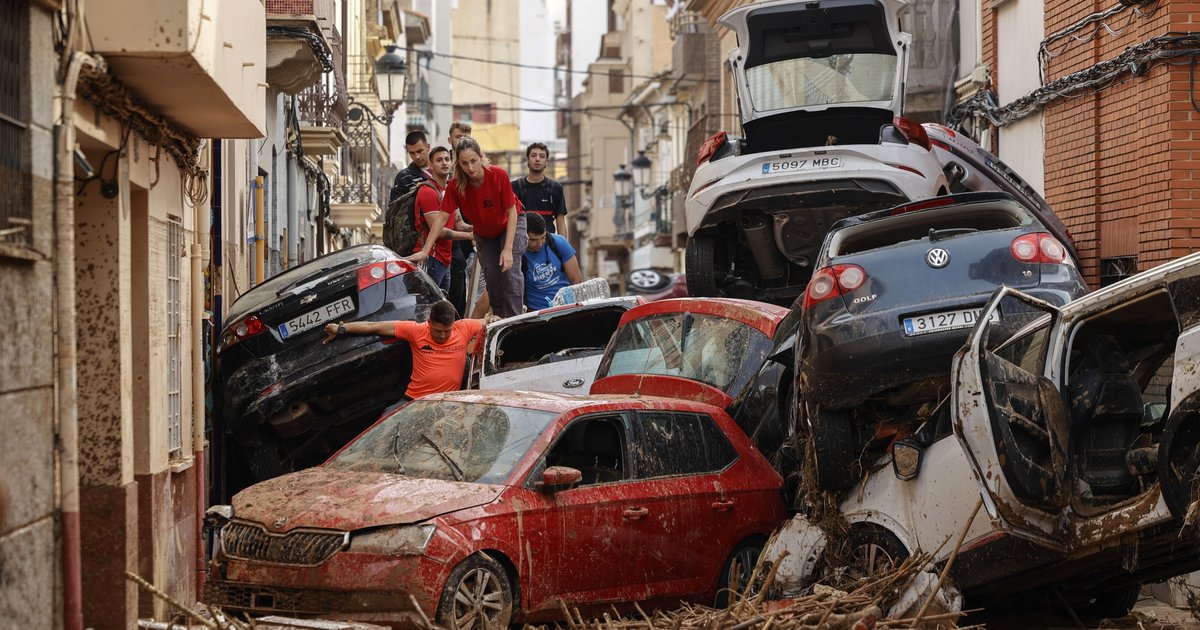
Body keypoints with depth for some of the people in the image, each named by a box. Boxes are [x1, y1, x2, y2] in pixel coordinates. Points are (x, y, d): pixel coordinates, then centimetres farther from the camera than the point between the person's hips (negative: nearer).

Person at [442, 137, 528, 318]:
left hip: (511, 224, -3)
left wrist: (508, 249, -27)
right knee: (491, 278, 0)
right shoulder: (455, 185, -25)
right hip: (483, 233, 3)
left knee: (510, 271, -18)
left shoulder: (498, 175, -31)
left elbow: (512, 211, -23)